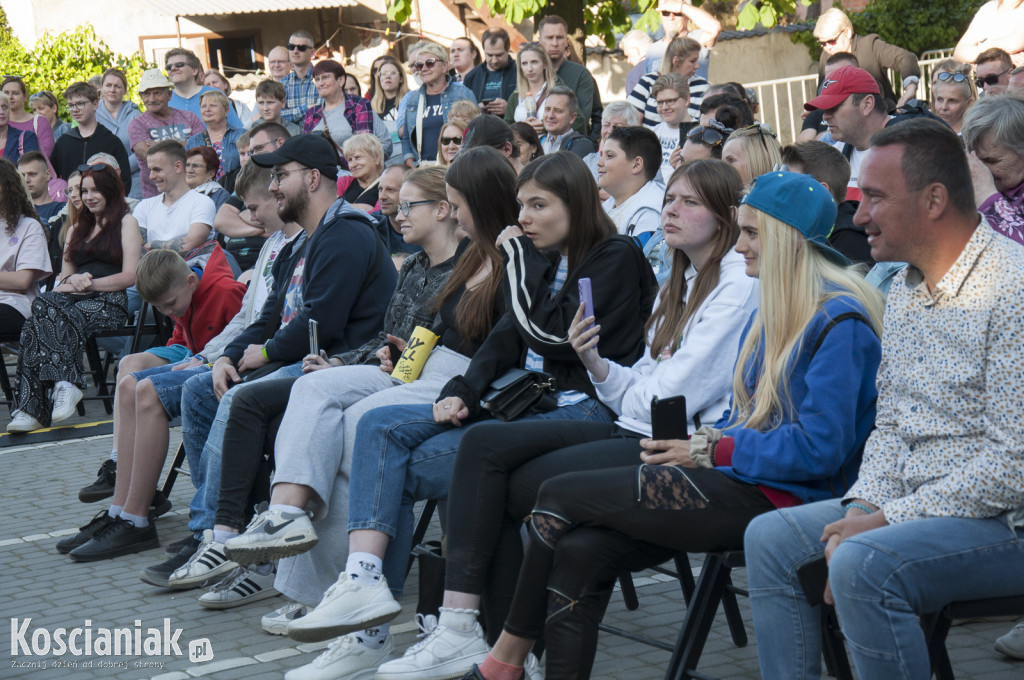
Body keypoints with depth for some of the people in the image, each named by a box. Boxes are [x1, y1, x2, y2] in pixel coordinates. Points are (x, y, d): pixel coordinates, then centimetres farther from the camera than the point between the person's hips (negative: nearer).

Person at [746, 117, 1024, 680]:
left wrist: (887, 522, -20)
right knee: (770, 538, 2)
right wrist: (861, 508, -4)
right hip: (906, 507, 9)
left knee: (864, 564, -30)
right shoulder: (904, 289, 11)